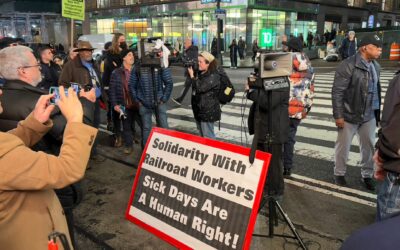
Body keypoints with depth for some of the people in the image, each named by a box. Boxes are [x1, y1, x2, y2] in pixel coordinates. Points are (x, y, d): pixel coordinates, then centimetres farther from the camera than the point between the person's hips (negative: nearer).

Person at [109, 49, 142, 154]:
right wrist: (114, 104, -8)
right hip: (125, 106, -1)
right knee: (127, 127, 12)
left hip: (138, 104, 1)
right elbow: (112, 90, -1)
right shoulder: (116, 73, -1)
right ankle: (129, 145, 28)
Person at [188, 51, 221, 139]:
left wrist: (192, 76, -16)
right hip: (199, 110, 10)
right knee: (202, 135, 19)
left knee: (208, 137, -4)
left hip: (208, 111, -9)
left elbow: (200, 88, -24)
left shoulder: (213, 76, -17)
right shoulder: (200, 73, 11)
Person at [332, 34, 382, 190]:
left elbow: (377, 90, 14)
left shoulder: (375, 67, 7)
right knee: (343, 146, 9)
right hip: (349, 115, -6)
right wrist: (338, 115, -19)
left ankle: (367, 175, 32)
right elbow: (337, 92, -18)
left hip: (369, 116, 6)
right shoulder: (348, 65, -17)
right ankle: (339, 173, 28)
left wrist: (378, 112, 15)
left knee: (369, 146, 14)